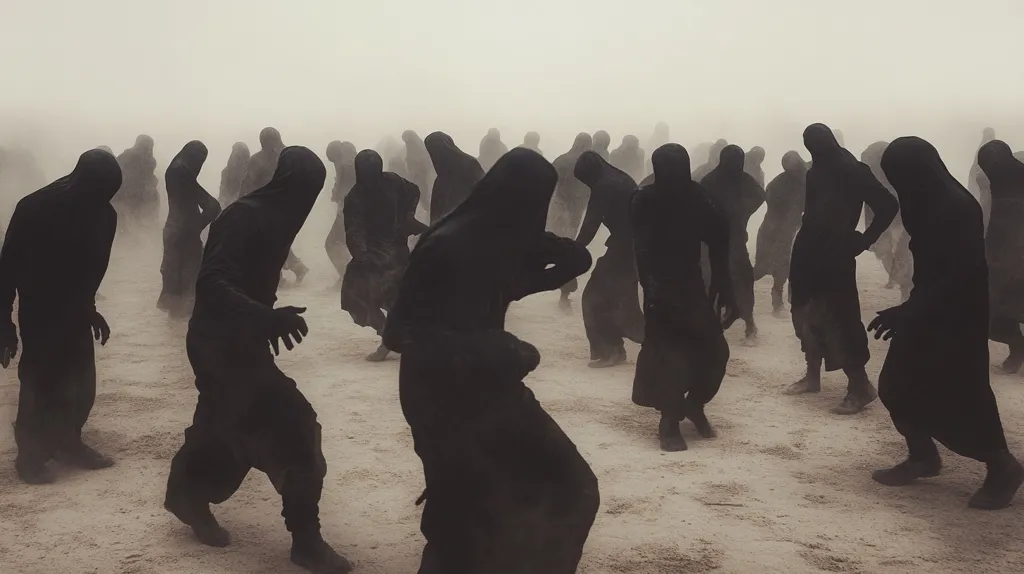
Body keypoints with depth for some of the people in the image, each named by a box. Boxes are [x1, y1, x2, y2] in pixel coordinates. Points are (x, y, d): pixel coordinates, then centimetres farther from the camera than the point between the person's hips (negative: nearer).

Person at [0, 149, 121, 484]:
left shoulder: (103, 214, -7)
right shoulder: (34, 209, -22)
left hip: (74, 312, 5)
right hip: (39, 314, -5)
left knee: (81, 384, 8)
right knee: (40, 385, -3)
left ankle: (66, 442, 27)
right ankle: (30, 456, 12)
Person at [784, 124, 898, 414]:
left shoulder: (852, 171, -10)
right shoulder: (818, 171, 11)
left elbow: (888, 205, -13)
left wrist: (863, 240, -10)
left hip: (834, 255, -8)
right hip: (809, 252, 8)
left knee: (838, 317, -8)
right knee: (807, 313, 12)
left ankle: (861, 385, -2)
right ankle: (813, 375, 24)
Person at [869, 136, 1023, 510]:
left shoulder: (958, 208, -22)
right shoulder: (930, 203, 5)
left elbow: (960, 276, -25)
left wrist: (908, 312, -26)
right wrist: (910, 311, 16)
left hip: (958, 319, -9)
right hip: (928, 313, 9)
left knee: (960, 395, -3)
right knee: (896, 387, 9)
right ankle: (923, 457, 26)